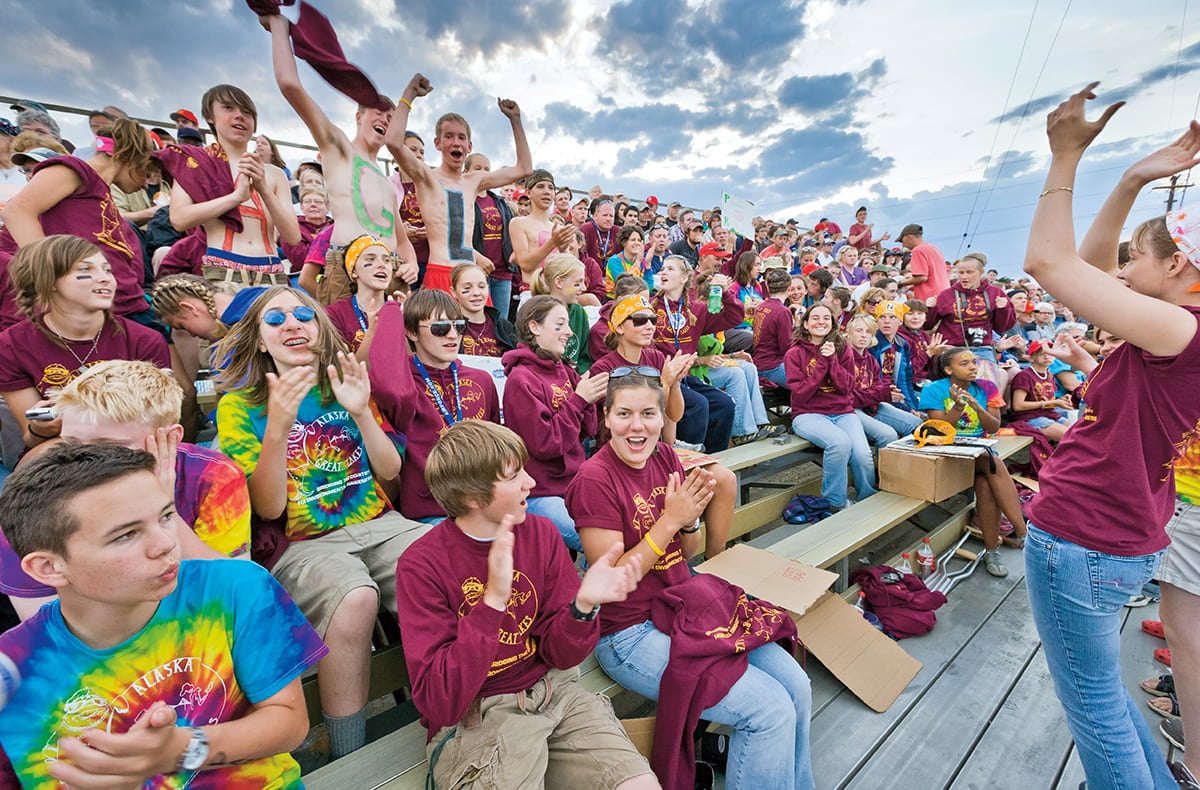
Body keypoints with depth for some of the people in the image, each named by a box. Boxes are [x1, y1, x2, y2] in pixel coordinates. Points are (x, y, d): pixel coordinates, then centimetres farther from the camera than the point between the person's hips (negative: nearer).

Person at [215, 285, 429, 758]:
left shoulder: (348, 386, 11)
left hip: (380, 526, 3)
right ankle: (348, 763, -11)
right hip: (304, 544, -2)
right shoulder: (240, 405, 5)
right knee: (355, 599, -34)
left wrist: (362, 412, -10)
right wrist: (278, 427, -20)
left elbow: (390, 472, 5)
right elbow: (268, 508, -5)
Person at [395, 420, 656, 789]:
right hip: (471, 718, -3)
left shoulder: (541, 532, -5)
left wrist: (583, 605, -24)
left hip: (551, 692, 4)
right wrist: (493, 601, -32)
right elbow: (439, 703, -19)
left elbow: (558, 654, -2)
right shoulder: (422, 565, -15)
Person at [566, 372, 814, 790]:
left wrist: (690, 517, -15)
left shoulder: (666, 458, 0)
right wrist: (670, 519, -23)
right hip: (631, 632, -6)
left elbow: (687, 553, 7)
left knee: (796, 685, 2)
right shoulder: (594, 480, -20)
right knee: (771, 710, -12)